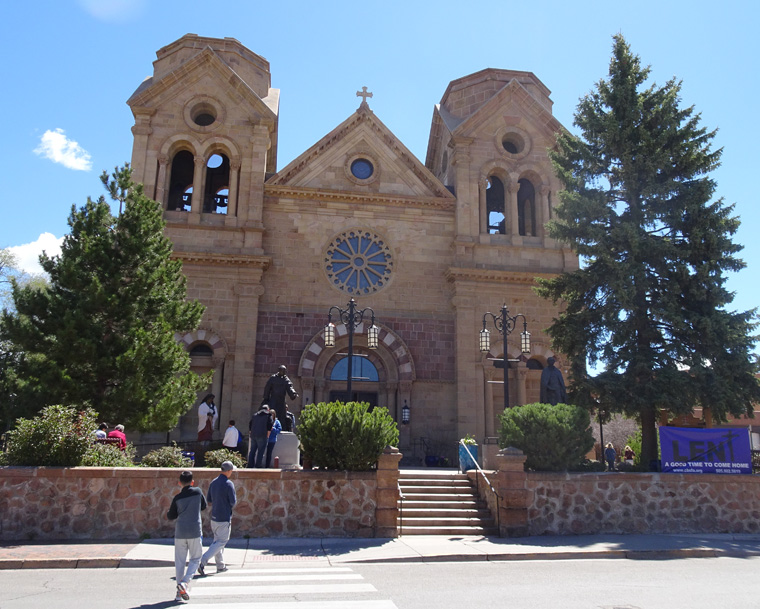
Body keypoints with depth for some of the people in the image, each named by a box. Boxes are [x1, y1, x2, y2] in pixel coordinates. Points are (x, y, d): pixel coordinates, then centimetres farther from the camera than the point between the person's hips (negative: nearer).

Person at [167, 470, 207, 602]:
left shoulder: (177, 498, -2)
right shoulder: (197, 492, -3)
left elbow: (170, 516, 5)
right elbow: (203, 506, 12)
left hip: (180, 533, 1)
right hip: (195, 532, -1)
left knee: (179, 561, 9)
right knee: (195, 559, 11)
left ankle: (179, 592, 11)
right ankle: (184, 582, -9)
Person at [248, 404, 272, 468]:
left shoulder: (254, 415, 17)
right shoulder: (268, 416, 3)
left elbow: (250, 426, 17)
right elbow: (269, 427, -5)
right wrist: (268, 435, 5)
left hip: (253, 436, 5)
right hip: (262, 436, -5)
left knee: (252, 451, 11)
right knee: (260, 452, -3)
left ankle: (250, 465, 12)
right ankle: (258, 466, -6)